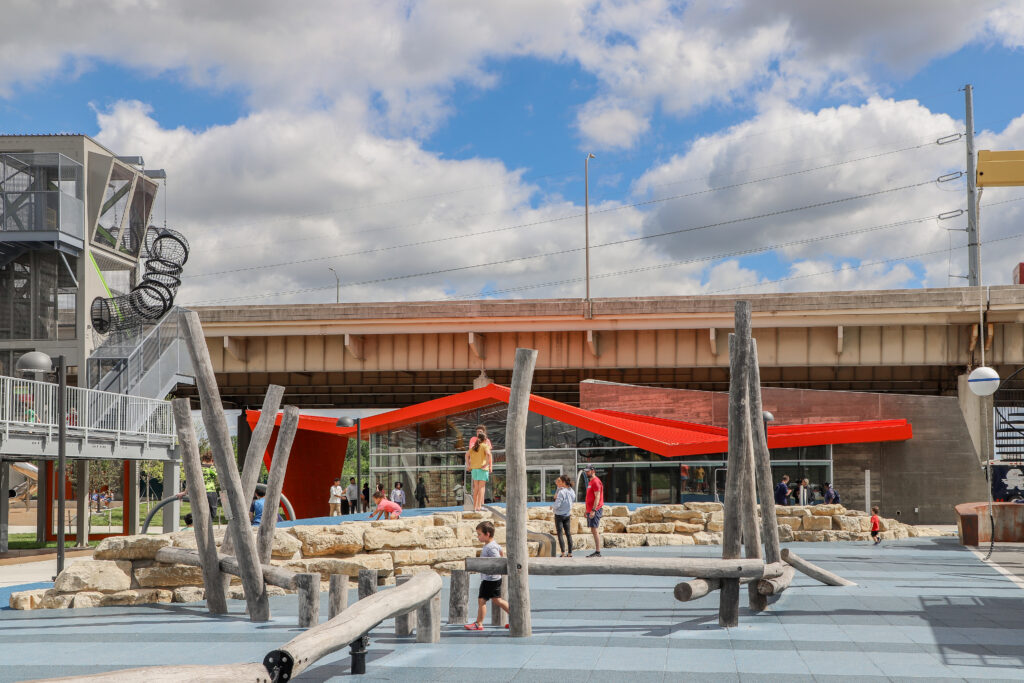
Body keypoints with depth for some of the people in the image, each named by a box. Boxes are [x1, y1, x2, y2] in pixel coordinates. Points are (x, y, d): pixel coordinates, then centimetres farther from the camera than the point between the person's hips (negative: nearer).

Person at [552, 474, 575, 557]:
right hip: (567, 515, 7)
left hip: (559, 515, -7)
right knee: (568, 533, 10)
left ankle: (563, 552, -6)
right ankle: (570, 552, 11)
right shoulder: (571, 491, 2)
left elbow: (557, 504, -22)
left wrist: (552, 507, 0)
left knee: (560, 534, -1)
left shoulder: (561, 492, -19)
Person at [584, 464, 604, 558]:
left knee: (595, 530, -11)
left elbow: (597, 497, -18)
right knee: (594, 531, 9)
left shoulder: (596, 482, -11)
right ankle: (596, 551, 11)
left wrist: (593, 510, -23)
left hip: (595, 510, -10)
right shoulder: (591, 482, 20)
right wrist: (587, 511, 22)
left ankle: (598, 552, -11)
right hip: (591, 510, 10)